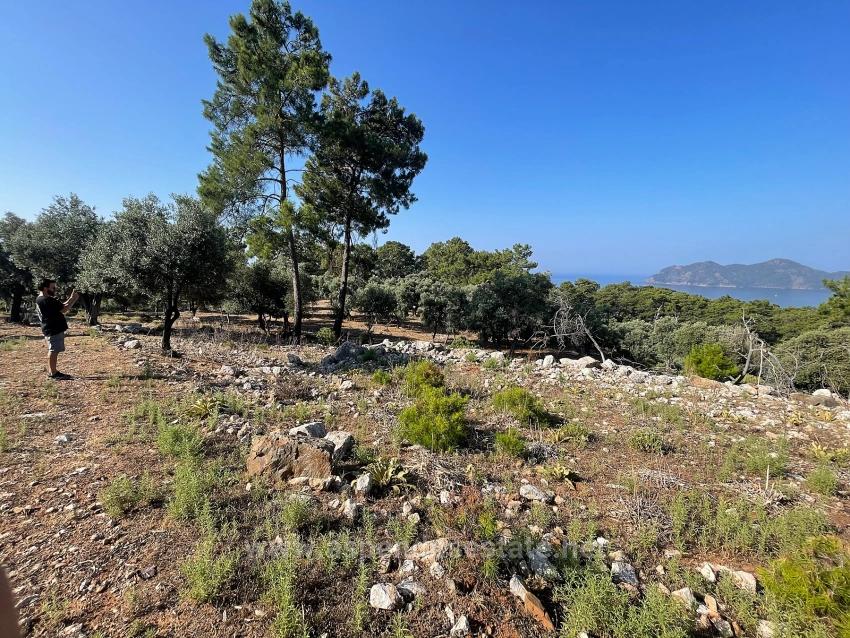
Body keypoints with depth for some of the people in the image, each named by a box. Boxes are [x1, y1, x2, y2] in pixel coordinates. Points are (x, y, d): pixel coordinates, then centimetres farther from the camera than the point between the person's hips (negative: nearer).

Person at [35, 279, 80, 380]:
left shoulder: (41, 299, 17)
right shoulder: (46, 300, -17)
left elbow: (61, 307, 17)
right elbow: (64, 309, -19)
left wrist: (71, 299, 9)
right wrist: (73, 299, -9)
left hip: (55, 328, 11)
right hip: (53, 329, -11)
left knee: (53, 351, 15)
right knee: (53, 351, -6)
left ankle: (52, 371, 23)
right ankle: (53, 373, -2)